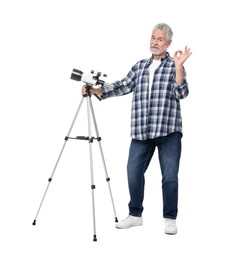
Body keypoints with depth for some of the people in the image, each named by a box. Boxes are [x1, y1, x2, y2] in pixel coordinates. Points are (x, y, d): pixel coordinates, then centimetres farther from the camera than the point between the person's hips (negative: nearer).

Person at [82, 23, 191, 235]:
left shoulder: (174, 66, 4)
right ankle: (135, 215, 21)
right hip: (141, 132, 4)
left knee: (170, 176, -1)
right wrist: (95, 90, -1)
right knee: (134, 173, 5)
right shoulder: (140, 66, 16)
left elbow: (181, 93, -10)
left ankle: (170, 219, 12)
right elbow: (122, 86, 9)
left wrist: (178, 67, -20)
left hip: (168, 131, -4)